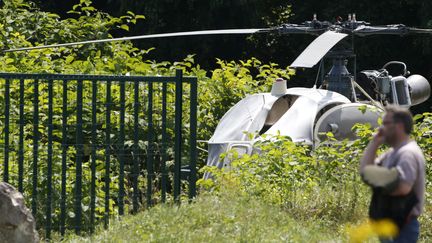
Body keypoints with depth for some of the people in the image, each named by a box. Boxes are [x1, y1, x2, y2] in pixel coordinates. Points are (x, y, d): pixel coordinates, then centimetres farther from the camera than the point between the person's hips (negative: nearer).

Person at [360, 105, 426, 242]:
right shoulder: (392, 153, 17)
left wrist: (378, 186, -15)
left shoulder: (408, 153, -16)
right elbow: (365, 170, 14)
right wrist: (374, 143, 8)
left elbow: (404, 187, -29)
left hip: (402, 227, -11)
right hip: (391, 226, 11)